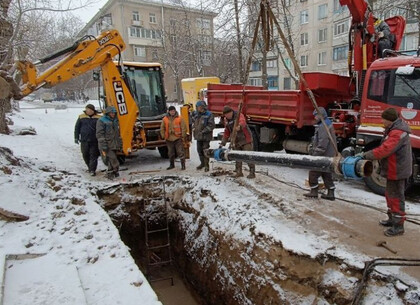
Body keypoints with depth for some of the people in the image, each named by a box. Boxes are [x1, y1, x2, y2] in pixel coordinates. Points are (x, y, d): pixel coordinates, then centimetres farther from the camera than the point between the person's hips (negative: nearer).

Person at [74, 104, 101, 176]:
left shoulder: (98, 118, 0)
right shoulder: (81, 117, 5)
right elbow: (77, 128, 11)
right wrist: (76, 137, 7)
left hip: (94, 141, -2)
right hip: (84, 140, 2)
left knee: (93, 156, -4)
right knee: (85, 155, 10)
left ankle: (92, 170, -1)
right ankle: (89, 167, 30)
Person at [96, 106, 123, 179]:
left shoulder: (115, 121, 16)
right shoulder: (101, 121, -7)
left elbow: (118, 134, 24)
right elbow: (99, 134, -13)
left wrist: (120, 144, 20)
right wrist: (103, 146, -19)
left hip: (115, 145, 7)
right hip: (107, 146, -7)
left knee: (112, 161, 13)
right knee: (113, 160, -14)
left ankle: (110, 174, 23)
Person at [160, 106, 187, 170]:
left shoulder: (179, 119, -2)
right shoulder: (165, 119, 5)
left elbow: (184, 128, -1)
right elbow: (162, 128, 12)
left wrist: (183, 136, -5)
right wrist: (163, 136, 5)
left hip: (178, 138, -3)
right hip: (169, 139, 3)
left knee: (180, 152, -3)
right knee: (170, 153, 13)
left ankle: (183, 165, 4)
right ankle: (172, 164, 26)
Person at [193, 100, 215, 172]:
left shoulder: (209, 115, -11)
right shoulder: (197, 115, 13)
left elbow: (211, 125, -17)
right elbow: (195, 124, 28)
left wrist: (203, 131, -20)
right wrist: (194, 128, 10)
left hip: (206, 136, -8)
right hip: (198, 136, 8)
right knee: (199, 150, 14)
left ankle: (206, 165, 7)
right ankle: (202, 163, 31)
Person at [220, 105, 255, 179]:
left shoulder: (239, 115, -13)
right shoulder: (226, 120, 7)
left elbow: (243, 122, -35)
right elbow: (226, 132, 14)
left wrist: (239, 126, -59)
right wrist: (223, 143, 10)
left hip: (245, 139, -6)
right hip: (237, 141, 7)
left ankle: (252, 172, 0)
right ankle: (239, 172, 18)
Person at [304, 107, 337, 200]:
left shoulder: (324, 126, -18)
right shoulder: (328, 124, 17)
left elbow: (323, 143, -26)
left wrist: (315, 154, -22)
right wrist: (314, 150, 22)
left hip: (323, 156, -10)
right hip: (329, 155, 10)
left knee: (313, 173, 1)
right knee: (327, 174, 14)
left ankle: (314, 191, 8)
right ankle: (330, 193, 18)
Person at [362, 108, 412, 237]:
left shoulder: (397, 133, -23)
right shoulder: (393, 130, 12)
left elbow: (385, 150, -29)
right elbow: (386, 147, 16)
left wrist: (368, 155, -17)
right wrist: (369, 154, 5)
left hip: (397, 171, -11)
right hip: (393, 170, 11)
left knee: (396, 197, -2)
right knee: (390, 195, 21)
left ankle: (398, 226, 8)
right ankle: (392, 219, 35)